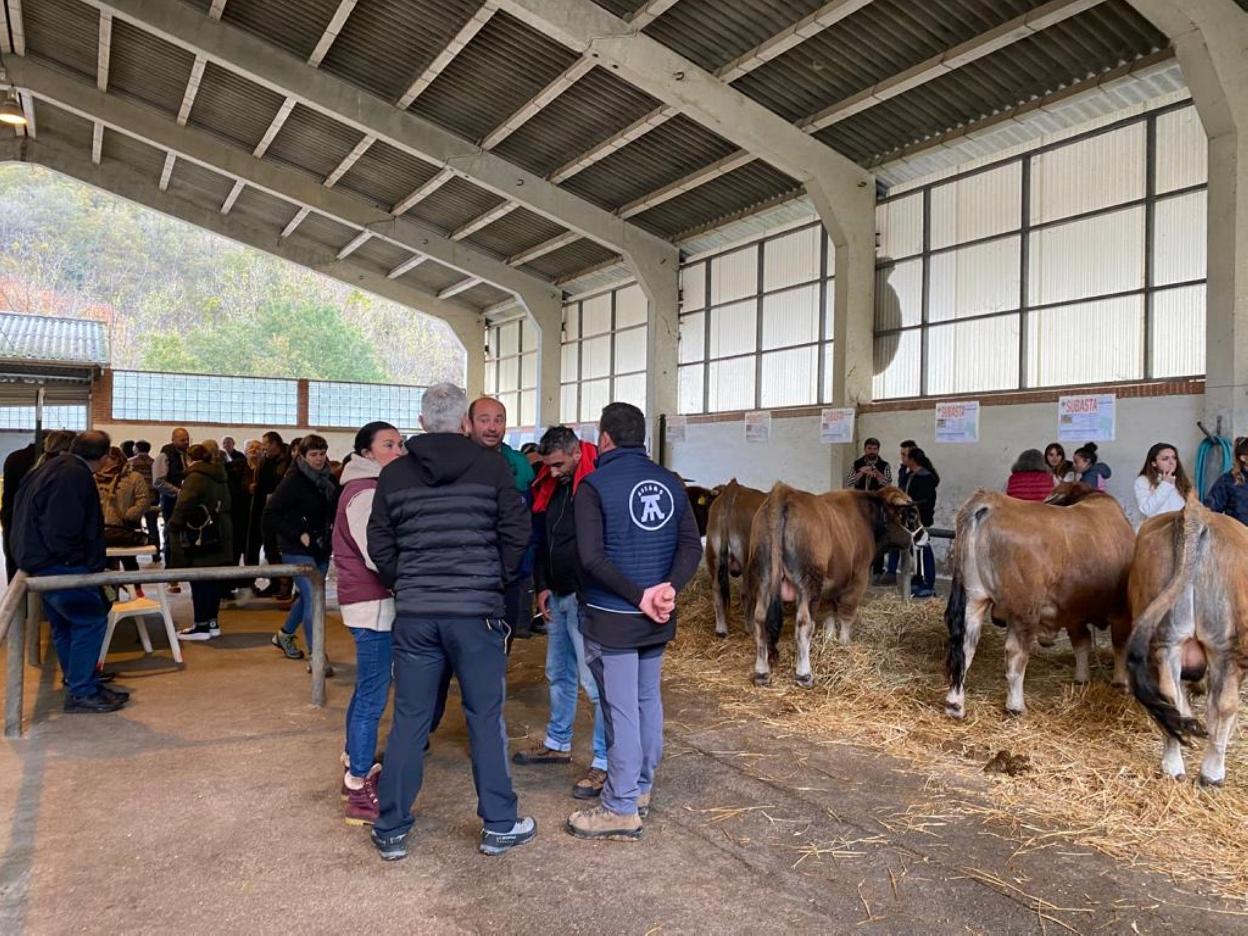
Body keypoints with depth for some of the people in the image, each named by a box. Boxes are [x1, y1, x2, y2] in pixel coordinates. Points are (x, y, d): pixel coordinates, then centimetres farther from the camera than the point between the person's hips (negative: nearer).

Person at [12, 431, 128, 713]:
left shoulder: (53, 468, 13)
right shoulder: (76, 476, -19)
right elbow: (63, 531, -24)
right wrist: (80, 563, -10)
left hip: (42, 562, 11)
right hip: (57, 563, -11)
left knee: (64, 625, 17)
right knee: (91, 621, -8)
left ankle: (78, 682, 28)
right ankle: (81, 692, -4)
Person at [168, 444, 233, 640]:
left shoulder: (196, 476, -11)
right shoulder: (219, 476, 16)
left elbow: (184, 505, -19)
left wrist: (172, 527, -7)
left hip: (200, 538, -9)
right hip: (218, 536, 9)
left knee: (200, 581, -4)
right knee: (212, 580, 12)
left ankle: (201, 626, 0)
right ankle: (211, 622, 17)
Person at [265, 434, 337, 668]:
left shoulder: (329, 480, 6)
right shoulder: (293, 481, -13)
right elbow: (271, 514, -13)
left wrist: (332, 529, 3)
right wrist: (299, 534, -18)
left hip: (322, 549, 7)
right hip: (298, 550, -7)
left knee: (307, 596, 20)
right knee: (313, 598, -12)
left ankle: (284, 635, 43)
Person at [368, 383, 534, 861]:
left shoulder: (394, 473, 4)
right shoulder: (491, 466, -4)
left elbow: (380, 545, 6)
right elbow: (516, 533, -4)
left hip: (414, 613, 3)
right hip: (476, 611, -2)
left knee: (409, 720, 11)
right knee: (485, 718, 9)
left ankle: (391, 830, 20)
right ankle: (499, 825, 19)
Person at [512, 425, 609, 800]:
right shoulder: (550, 486, 10)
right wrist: (542, 586, 10)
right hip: (557, 596, 9)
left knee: (595, 681, -5)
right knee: (558, 675, 19)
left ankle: (604, 762, 4)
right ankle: (557, 744, 34)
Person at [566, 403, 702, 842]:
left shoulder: (594, 485, -10)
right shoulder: (670, 482, 6)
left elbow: (592, 557, -20)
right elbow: (692, 545, -2)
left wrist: (639, 596, -16)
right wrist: (669, 588, -13)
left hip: (612, 616, -6)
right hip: (657, 618, 6)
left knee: (620, 709, 0)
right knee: (648, 700, 17)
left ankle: (621, 809, 9)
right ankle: (640, 790, 30)